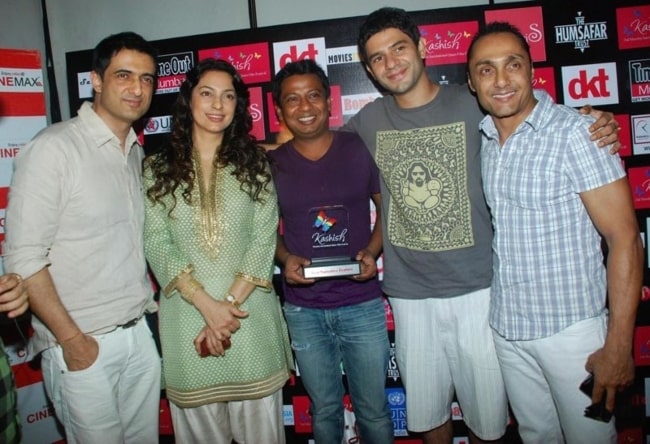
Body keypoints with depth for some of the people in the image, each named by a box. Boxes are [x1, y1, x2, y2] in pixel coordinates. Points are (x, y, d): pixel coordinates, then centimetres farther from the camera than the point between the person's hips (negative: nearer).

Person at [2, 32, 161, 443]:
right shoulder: (53, 148, -13)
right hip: (83, 343, -6)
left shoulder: (137, 152, 8)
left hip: (141, 334, 6)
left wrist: (145, 302, 8)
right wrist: (71, 338, -12)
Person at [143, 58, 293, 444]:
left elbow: (264, 239, -3)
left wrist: (232, 303, -12)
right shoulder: (158, 169, 3)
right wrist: (206, 304, -14)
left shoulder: (254, 163, 4)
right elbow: (156, 244, -4)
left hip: (251, 313, 0)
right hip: (187, 315, 0)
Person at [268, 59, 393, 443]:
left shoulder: (360, 149, -4)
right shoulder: (272, 165, -1)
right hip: (303, 310, 1)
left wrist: (372, 251, -12)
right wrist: (285, 259, -10)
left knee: (373, 409, 14)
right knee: (325, 409, 19)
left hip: (362, 304, -1)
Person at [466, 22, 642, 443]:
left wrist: (618, 346, -17)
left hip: (571, 328, -5)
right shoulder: (480, 138, 2)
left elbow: (625, 238, -15)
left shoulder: (574, 132, -15)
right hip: (505, 328, 5)